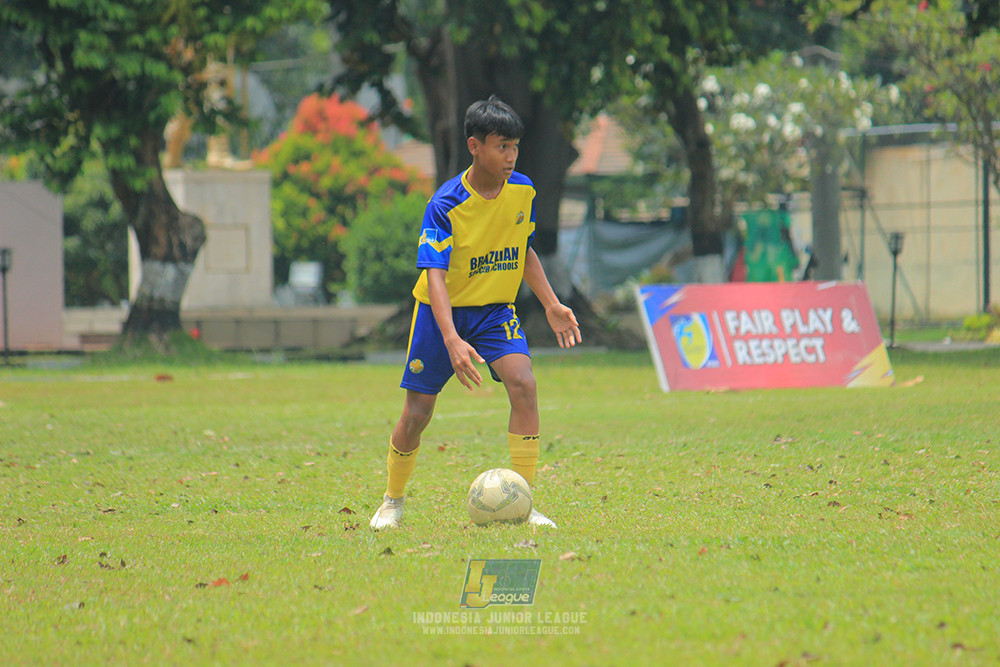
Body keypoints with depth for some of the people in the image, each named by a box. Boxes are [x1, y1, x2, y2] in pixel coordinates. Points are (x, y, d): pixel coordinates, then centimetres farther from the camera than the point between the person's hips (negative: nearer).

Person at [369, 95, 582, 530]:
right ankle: (393, 502, 27)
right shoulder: (445, 206, -22)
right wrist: (452, 340, -43)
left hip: (495, 310, 3)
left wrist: (551, 305, 6)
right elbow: (435, 277, -30)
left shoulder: (523, 191, -6)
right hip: (444, 312, -3)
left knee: (523, 384, -22)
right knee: (417, 412, 0)